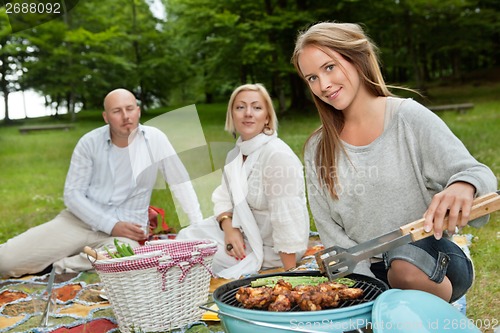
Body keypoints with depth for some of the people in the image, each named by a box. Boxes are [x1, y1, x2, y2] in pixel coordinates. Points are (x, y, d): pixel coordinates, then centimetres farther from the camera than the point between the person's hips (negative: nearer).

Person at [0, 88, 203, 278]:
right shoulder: (89, 143, -2)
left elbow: (180, 183, 1)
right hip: (80, 220, 1)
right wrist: (111, 225, -16)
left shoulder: (154, 139, -3)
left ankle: (62, 264, -11)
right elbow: (72, 194, -4)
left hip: (127, 228, 0)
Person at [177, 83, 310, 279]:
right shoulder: (234, 154, 5)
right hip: (241, 233, 8)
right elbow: (223, 198, 5)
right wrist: (229, 228, -16)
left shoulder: (278, 155, -25)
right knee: (186, 237, 0)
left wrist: (289, 274, -27)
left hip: (269, 249, -8)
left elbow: (287, 221, -27)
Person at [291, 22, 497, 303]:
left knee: (405, 268, -34)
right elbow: (331, 231, 2)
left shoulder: (408, 116, -7)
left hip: (434, 259, -2)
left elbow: (476, 173, -8)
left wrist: (463, 187, -34)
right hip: (368, 270, 3)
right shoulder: (317, 149, 3)